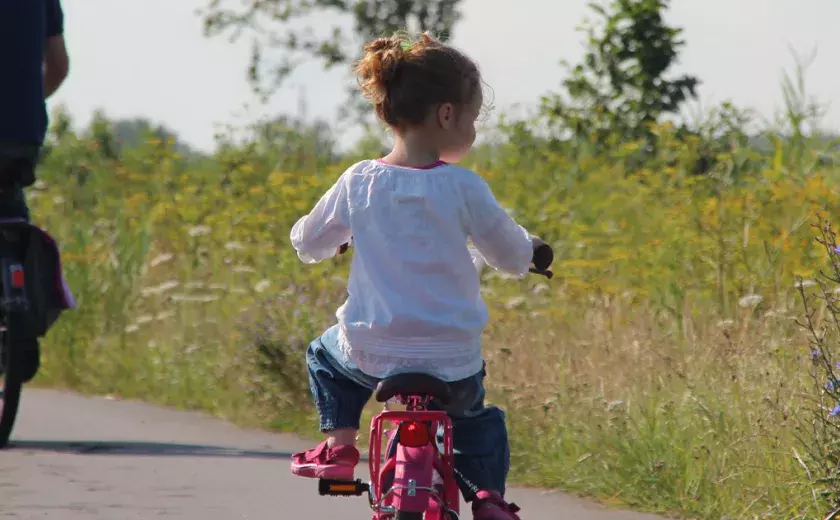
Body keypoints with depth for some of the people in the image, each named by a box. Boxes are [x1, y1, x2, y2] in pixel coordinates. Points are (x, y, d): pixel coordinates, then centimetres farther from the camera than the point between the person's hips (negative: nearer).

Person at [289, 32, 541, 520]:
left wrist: (342, 237, 32)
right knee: (481, 421, 30)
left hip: (371, 355, 1)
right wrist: (531, 249, 25)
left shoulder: (359, 182, -5)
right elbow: (512, 256, 1)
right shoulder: (462, 187, -11)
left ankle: (339, 443, 17)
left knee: (325, 355, 34)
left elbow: (308, 243, 9)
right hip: (453, 363, -1)